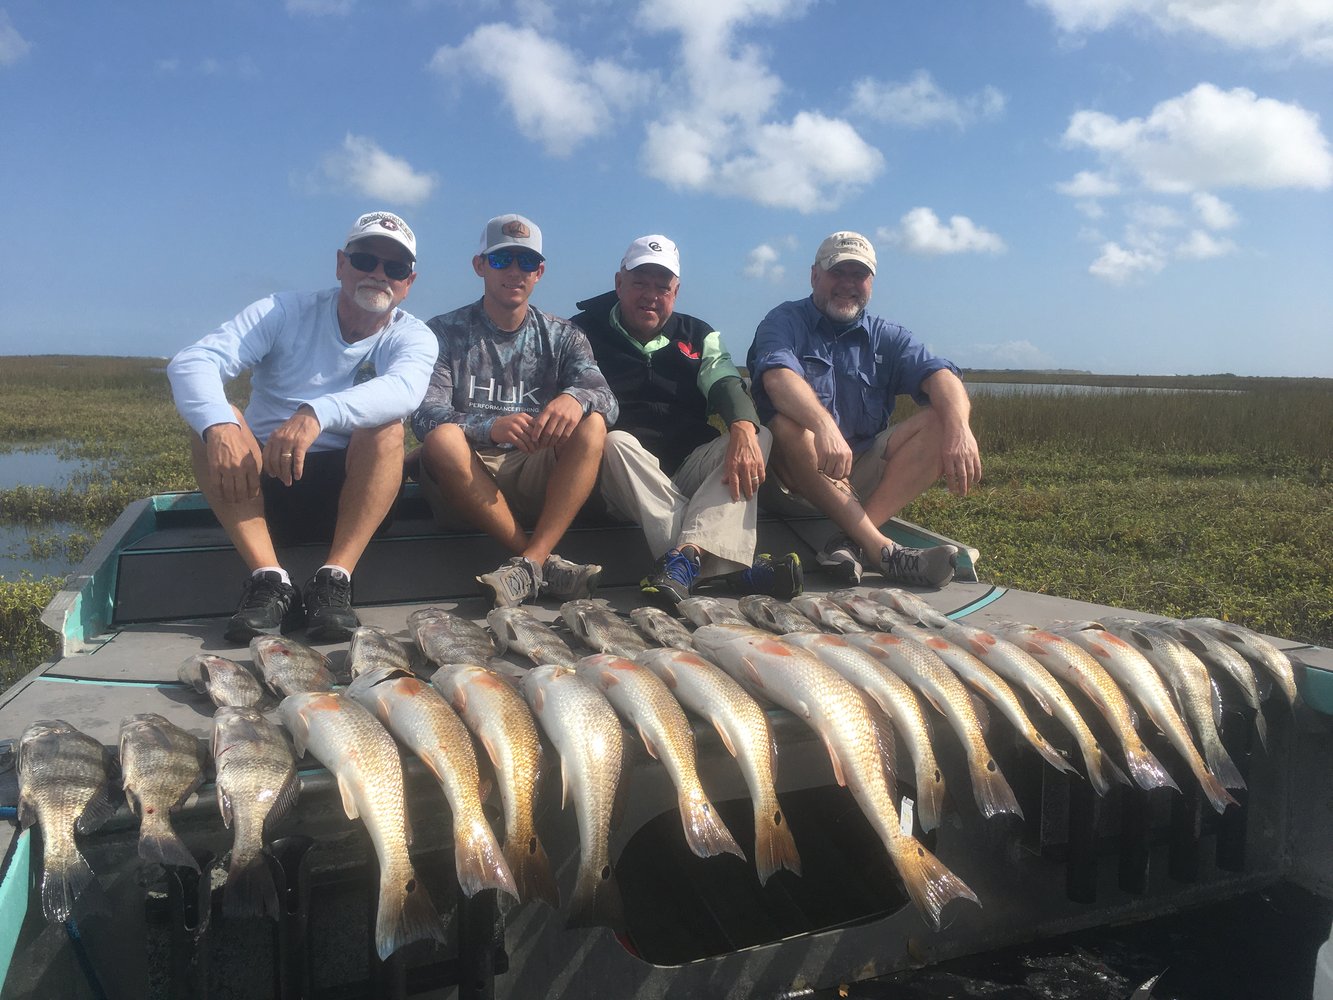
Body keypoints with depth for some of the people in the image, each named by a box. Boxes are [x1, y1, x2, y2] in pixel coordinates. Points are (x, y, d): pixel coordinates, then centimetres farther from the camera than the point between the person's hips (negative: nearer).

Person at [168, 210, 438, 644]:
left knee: (387, 427, -28)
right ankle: (269, 580, -31)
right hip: (260, 485, 1)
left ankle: (334, 579, -33)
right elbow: (190, 362, -14)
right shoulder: (285, 312, 1)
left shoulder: (412, 337, 0)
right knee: (211, 418, -24)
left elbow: (403, 389, -27)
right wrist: (220, 425, -36)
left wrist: (317, 414, -45)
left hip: (350, 492, -1)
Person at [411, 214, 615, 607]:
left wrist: (575, 397, -31)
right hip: (465, 486, -1)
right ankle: (547, 564, -27)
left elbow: (605, 398, -5)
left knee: (592, 424, -24)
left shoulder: (563, 337, 13)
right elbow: (425, 416, -10)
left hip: (537, 483, 2)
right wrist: (490, 427, -31)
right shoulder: (446, 332, 6)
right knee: (441, 438, -32)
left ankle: (528, 565, -35)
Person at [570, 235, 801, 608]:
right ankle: (725, 562, -46)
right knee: (615, 442, -34)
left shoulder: (698, 336, 15)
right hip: (624, 475, -2)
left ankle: (687, 555, -45)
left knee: (758, 436, -20)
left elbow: (725, 383, -4)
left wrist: (743, 427, -26)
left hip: (691, 469, 3)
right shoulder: (586, 332, 9)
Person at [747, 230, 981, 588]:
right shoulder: (785, 321, 0)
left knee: (940, 421, -14)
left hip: (864, 477, 4)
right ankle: (880, 548, -38)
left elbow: (939, 375, -6)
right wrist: (825, 427, -43)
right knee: (788, 425, -33)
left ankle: (852, 541, -32)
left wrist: (958, 429, -29)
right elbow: (778, 377, -23)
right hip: (795, 479, -4)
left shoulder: (886, 337, 13)